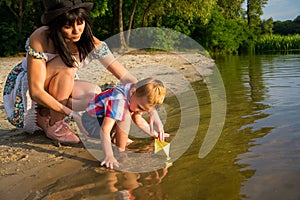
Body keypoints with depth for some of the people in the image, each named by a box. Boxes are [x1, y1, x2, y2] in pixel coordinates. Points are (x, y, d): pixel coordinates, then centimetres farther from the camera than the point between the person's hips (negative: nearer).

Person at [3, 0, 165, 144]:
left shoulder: (90, 43, -19)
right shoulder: (40, 39, -29)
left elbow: (126, 78, -22)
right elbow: (36, 92, -30)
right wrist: (71, 112, -38)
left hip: (55, 94, 5)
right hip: (22, 92, -4)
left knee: (94, 93, -23)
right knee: (68, 64, -30)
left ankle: (45, 118, -2)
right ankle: (53, 123, -16)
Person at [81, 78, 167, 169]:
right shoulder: (119, 101, -36)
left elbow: (138, 120, 7)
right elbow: (105, 129, -39)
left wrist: (154, 134, 2)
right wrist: (109, 156, -42)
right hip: (91, 123, -9)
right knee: (125, 115, -29)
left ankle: (115, 138, 5)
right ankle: (121, 149, -13)